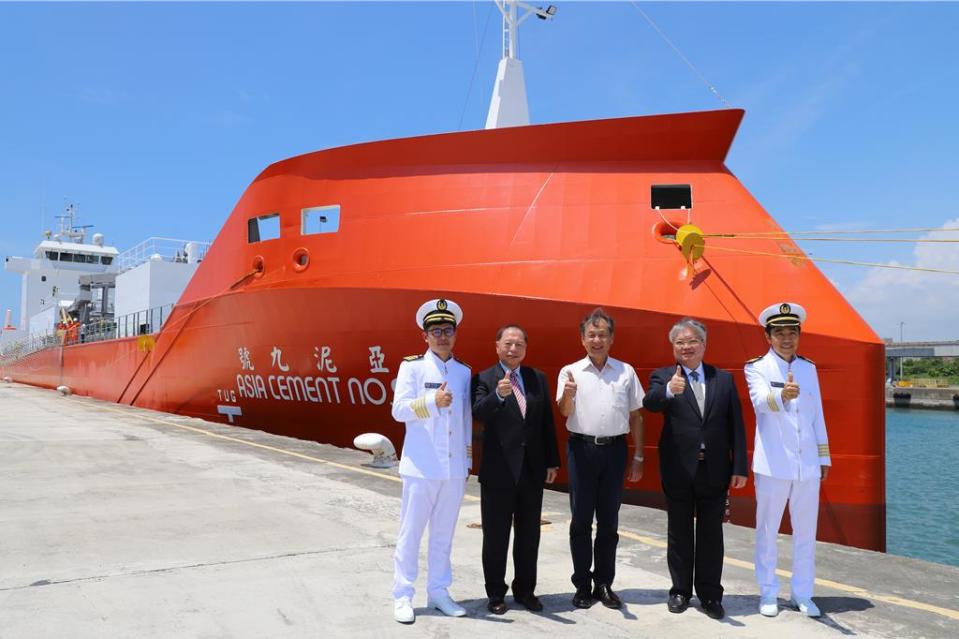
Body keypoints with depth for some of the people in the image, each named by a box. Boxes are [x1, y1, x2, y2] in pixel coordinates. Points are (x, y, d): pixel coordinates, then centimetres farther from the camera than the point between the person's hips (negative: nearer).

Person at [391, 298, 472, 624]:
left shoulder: (464, 371, 9)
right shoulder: (412, 366, -3)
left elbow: (467, 419, 13)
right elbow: (399, 410, -11)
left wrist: (467, 461, 13)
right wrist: (432, 401, -26)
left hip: (454, 468, 4)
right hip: (421, 466, -4)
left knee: (444, 534, 12)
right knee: (411, 532, 4)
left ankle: (438, 592, 24)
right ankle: (402, 597, 16)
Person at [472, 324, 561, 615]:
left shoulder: (538, 378, 7)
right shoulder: (484, 379, -5)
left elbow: (548, 422, 8)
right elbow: (478, 414, -22)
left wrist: (552, 461, 6)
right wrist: (498, 395, -40)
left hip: (532, 470, 4)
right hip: (498, 471, -4)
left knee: (529, 535, 14)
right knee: (496, 536, 7)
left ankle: (525, 591, 28)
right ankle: (496, 594, 22)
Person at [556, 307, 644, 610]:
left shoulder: (626, 371, 6)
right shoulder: (570, 371, 1)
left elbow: (635, 416, 10)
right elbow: (564, 411, -12)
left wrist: (638, 457, 8)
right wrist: (568, 394, -35)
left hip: (615, 449, 2)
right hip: (582, 448, -1)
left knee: (609, 520, 9)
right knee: (581, 519, 5)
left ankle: (604, 583, 21)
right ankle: (582, 585, 16)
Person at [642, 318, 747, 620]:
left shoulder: (724, 379, 5)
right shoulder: (663, 376, -1)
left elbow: (736, 426, 4)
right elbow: (650, 402, -23)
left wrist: (740, 467, -1)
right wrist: (668, 390, -45)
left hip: (715, 470, 1)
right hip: (678, 470, -1)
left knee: (711, 534, 10)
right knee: (679, 533, 11)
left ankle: (710, 594, 23)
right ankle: (680, 591, 25)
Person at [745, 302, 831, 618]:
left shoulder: (808, 368, 11)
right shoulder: (757, 367, -4)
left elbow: (817, 414, 16)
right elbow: (761, 401, -25)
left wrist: (824, 456, 14)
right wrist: (782, 394, -46)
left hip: (807, 464, 4)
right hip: (773, 464, -4)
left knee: (806, 532, 11)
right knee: (767, 531, 7)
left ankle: (802, 594, 24)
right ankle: (768, 593, 20)